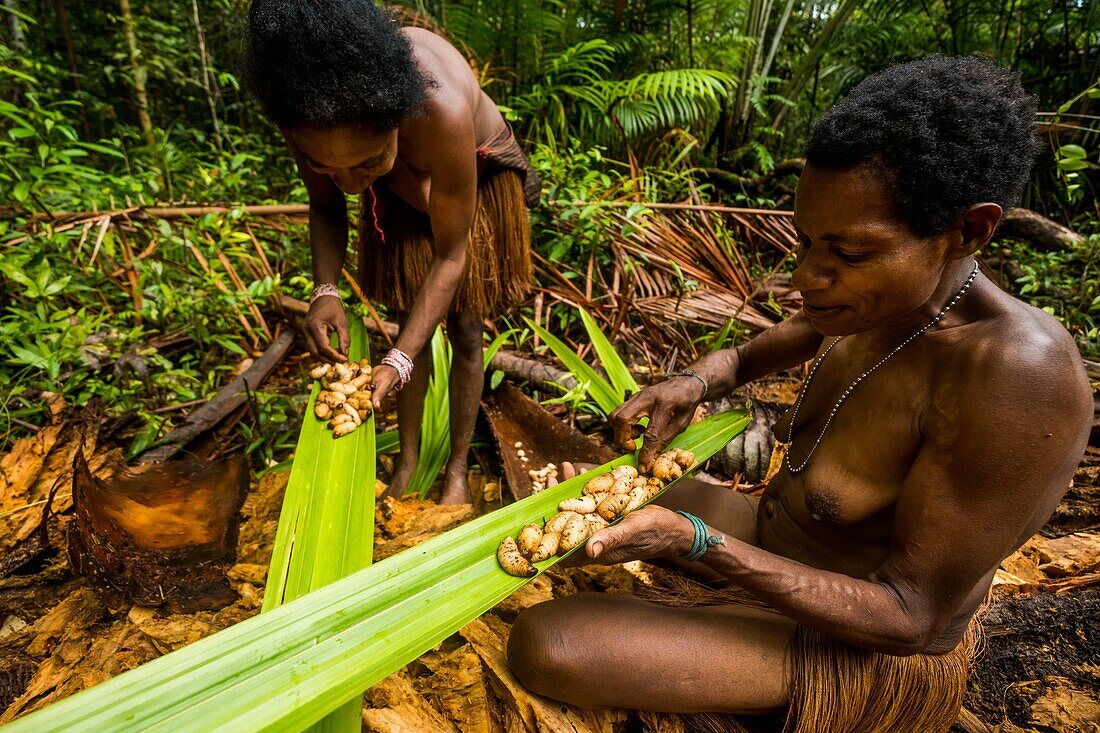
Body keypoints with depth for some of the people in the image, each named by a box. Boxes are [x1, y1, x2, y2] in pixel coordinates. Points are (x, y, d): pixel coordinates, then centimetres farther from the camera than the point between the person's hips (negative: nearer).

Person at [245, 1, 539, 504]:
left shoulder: (441, 109, -45)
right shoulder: (305, 102, -32)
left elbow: (450, 257, -35)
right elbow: (325, 207, -13)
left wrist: (395, 364, -41)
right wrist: (325, 290, -32)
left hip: (476, 178, -3)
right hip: (401, 188, 3)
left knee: (463, 329, 1)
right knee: (410, 323, 5)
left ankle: (458, 466, 17)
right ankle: (408, 460, 21)